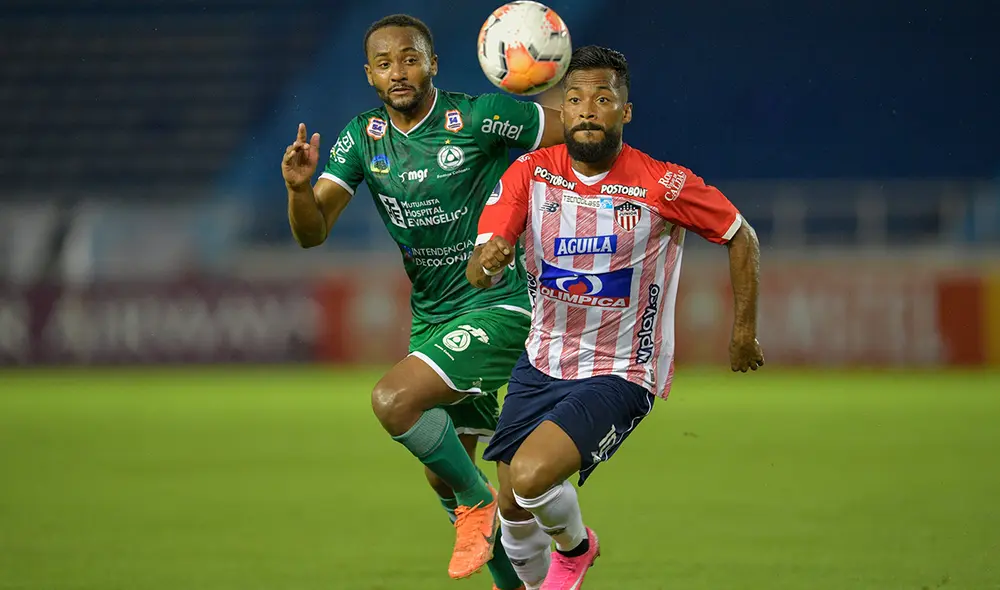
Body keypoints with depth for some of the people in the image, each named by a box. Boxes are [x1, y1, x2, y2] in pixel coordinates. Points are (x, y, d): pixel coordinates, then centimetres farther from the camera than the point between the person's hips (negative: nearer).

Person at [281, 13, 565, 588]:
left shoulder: (479, 117, -15)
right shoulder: (363, 137, 1)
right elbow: (312, 233, -7)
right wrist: (299, 186, -25)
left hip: (500, 307, -7)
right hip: (431, 317, 7)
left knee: (394, 400, -25)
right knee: (445, 472, 11)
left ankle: (480, 501, -3)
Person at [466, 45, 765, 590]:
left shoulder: (663, 186, -16)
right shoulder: (530, 173, -8)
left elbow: (741, 237, 0)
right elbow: (477, 274, -15)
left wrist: (744, 332, 4)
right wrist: (489, 263, -39)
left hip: (619, 376, -4)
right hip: (541, 365, 4)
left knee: (532, 474, -24)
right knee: (513, 509, 8)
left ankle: (574, 546, 11)